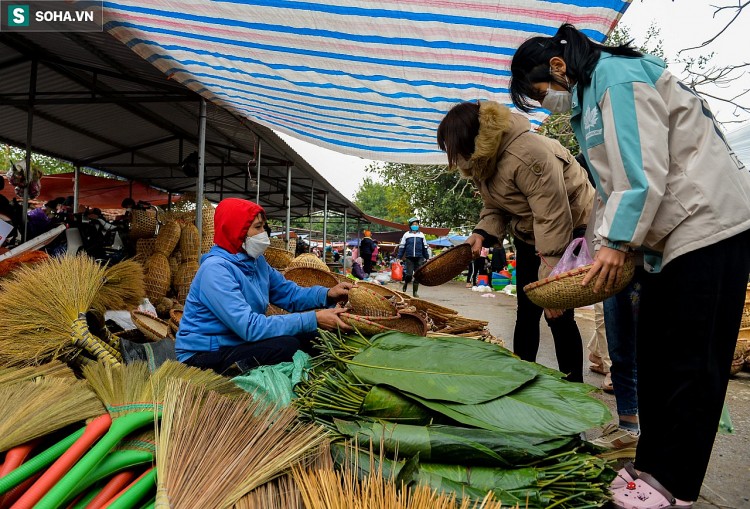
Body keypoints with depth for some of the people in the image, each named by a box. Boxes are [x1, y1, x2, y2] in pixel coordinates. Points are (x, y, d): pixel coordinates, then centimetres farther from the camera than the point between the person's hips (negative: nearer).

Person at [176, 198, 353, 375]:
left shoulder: (256, 261, 4)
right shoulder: (216, 269, -24)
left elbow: (289, 293, 4)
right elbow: (250, 327, -31)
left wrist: (327, 294, -16)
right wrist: (314, 319, -32)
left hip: (238, 340, 9)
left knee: (306, 331, -3)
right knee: (286, 345, -27)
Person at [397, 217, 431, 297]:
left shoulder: (421, 235, 11)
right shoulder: (406, 235, 6)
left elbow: (425, 247, 16)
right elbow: (401, 246, 7)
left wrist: (426, 257, 14)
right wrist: (399, 257, 2)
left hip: (419, 258, 2)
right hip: (409, 258, -2)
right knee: (409, 275, -10)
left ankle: (415, 292, 11)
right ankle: (405, 284, 21)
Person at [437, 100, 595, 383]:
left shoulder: (528, 155, -34)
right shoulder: (481, 162, -4)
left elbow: (554, 219, -35)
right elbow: (495, 208, 5)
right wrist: (482, 234, -17)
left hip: (570, 229, -8)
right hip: (529, 235, 8)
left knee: (558, 314, -11)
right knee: (527, 312, 9)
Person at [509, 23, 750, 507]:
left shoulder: (618, 78, -13)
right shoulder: (591, 96, 16)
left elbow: (645, 172, -22)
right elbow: (616, 181, 17)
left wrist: (618, 243, -20)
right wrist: (600, 240, 11)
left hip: (707, 225, -10)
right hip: (668, 234, 10)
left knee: (691, 362, -4)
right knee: (654, 355, 9)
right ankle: (653, 465, 20)